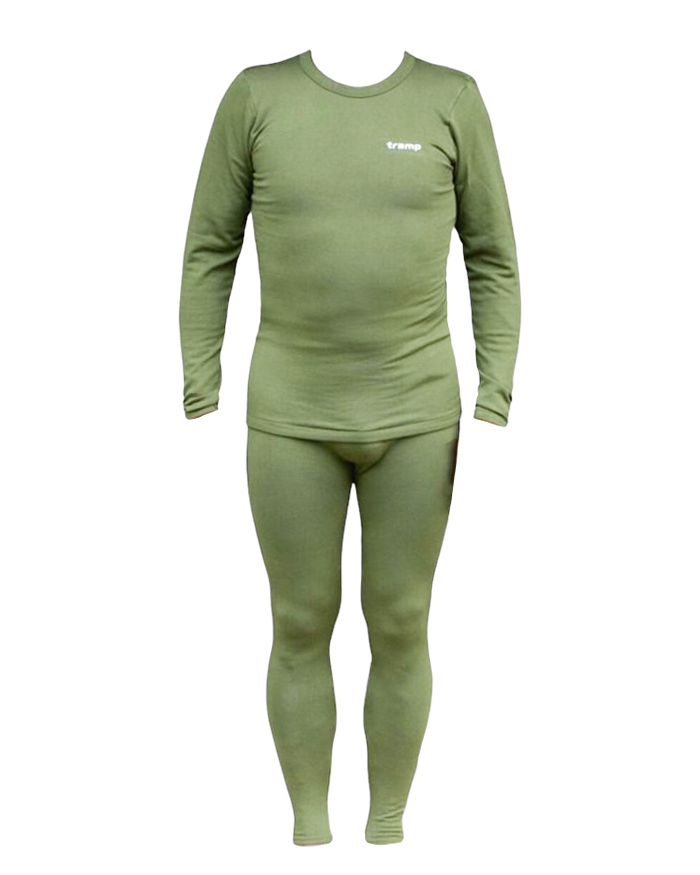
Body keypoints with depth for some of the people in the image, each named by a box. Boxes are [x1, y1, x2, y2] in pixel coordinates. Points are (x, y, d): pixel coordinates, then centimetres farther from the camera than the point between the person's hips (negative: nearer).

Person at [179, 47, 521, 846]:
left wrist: (494, 411, -3)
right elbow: (209, 252, 2)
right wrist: (201, 404, -2)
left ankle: (386, 833, 26)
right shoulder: (258, 93, -3)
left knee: (398, 626, 7)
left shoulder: (451, 98, -2)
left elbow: (492, 260, 3)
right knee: (301, 626, 7)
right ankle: (311, 835, 25)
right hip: (294, 415, 0)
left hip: (415, 412, 0)